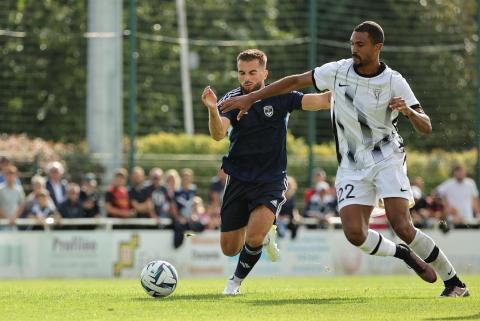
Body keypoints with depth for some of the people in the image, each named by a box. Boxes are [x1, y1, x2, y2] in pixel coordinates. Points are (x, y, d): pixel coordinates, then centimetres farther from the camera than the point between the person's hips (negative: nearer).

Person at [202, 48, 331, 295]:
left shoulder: (279, 96, -6)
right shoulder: (232, 99, -6)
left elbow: (319, 101, -15)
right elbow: (218, 134, -23)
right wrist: (212, 110, -42)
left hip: (271, 179, -2)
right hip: (238, 179, 2)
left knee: (253, 238, -23)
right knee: (229, 248, 8)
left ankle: (237, 279, 6)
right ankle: (266, 234, 40)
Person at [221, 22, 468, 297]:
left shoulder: (394, 82, -9)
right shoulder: (338, 71, -2)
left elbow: (426, 127, -8)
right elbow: (296, 81, 8)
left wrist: (409, 111, -30)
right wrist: (250, 98, 6)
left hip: (387, 159, -3)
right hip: (352, 167, 3)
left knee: (402, 226, -20)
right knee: (355, 233, -17)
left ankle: (454, 282, -4)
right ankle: (404, 254, 13)